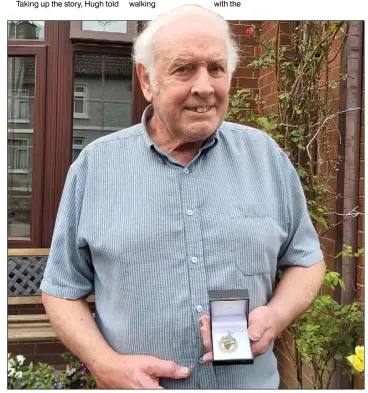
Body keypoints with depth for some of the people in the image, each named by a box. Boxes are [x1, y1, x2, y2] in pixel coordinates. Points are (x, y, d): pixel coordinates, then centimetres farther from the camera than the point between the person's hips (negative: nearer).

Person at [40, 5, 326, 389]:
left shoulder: (266, 155, -4)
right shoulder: (94, 165, -8)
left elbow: (306, 260, 5)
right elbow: (62, 289, -1)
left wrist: (276, 316, -14)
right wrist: (107, 365, -16)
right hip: (133, 381, -1)